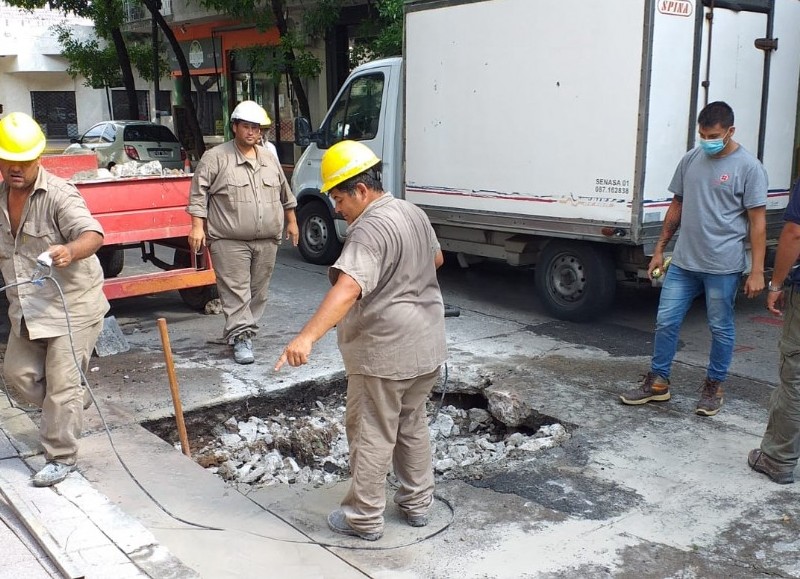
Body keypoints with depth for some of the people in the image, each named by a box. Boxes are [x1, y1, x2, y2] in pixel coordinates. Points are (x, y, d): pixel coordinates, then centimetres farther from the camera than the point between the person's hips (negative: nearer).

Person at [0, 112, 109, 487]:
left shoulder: (58, 194, -18)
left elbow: (92, 234, -32)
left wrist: (71, 250, -52)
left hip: (72, 305, -8)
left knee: (62, 384, -3)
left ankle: (61, 458, 11)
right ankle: (76, 402, 41)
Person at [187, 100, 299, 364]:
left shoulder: (269, 159, 13)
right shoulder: (215, 158, -4)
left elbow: (285, 193, 23)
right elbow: (198, 194, -6)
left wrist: (291, 221, 23)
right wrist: (198, 227, -13)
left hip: (266, 241, 5)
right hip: (230, 241, -5)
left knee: (258, 291, 10)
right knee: (236, 291, -5)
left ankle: (243, 332, 23)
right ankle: (241, 338, -1)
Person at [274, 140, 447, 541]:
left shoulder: (370, 229, -21)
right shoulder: (414, 213, 9)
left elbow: (348, 288, -36)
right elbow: (436, 258, 27)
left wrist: (307, 336, -44)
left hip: (384, 351, -9)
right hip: (426, 346, 9)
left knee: (371, 435, 4)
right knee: (412, 425, 21)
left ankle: (364, 518, 16)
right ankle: (417, 503, 33)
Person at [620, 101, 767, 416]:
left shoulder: (748, 167, -7)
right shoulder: (690, 160, 8)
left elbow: (757, 221, -8)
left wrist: (757, 271, -12)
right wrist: (659, 249, 15)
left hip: (723, 266, -5)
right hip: (683, 261, 5)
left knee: (721, 329, 8)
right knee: (666, 322, 7)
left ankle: (713, 387, 24)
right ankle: (658, 382, 21)